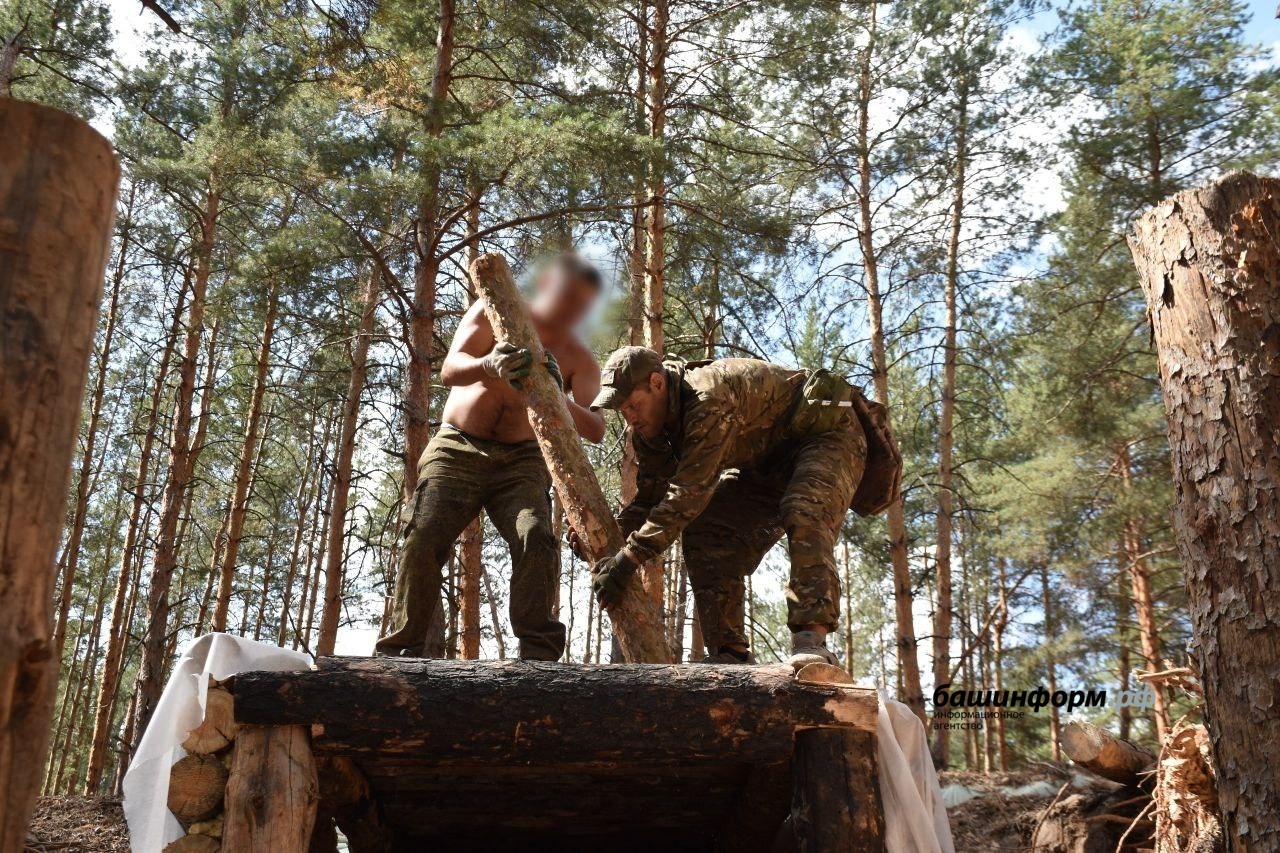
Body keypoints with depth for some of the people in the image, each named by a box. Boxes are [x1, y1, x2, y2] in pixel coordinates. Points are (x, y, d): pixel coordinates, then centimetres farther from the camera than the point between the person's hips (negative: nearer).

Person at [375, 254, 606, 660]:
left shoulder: (579, 361, 2)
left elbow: (596, 430, -11)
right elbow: (450, 369, -14)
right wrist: (489, 366, -38)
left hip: (520, 460, 1)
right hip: (457, 448, 0)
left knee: (536, 539, -23)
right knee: (423, 539, -17)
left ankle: (539, 652, -19)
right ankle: (399, 648, -8)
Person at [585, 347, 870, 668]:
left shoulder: (709, 397, -37)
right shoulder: (649, 429, -8)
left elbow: (689, 491, -41)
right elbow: (650, 497, -3)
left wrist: (628, 558, -41)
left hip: (827, 431, -8)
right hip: (770, 462, 8)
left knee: (805, 514, -37)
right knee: (705, 535, -8)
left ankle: (811, 641, -40)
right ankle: (731, 655, -7)